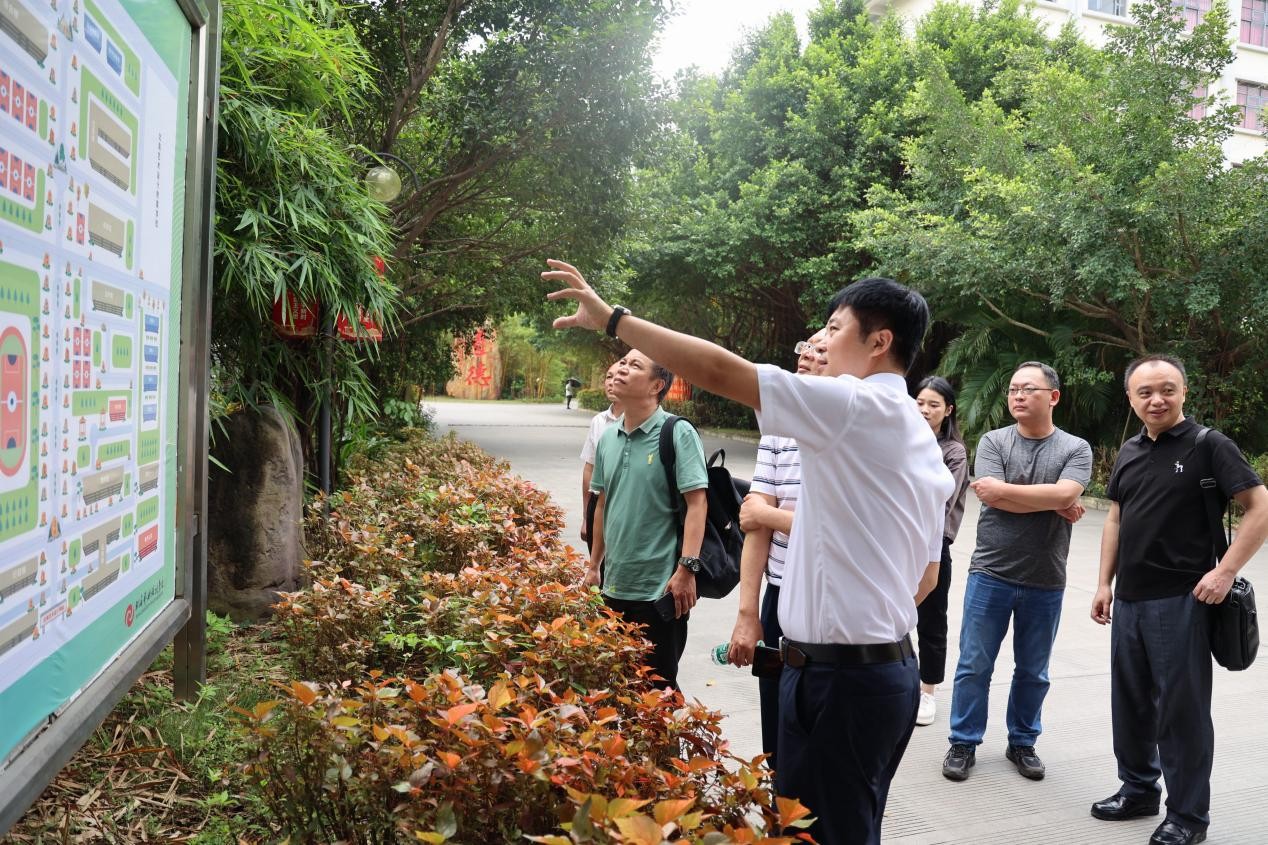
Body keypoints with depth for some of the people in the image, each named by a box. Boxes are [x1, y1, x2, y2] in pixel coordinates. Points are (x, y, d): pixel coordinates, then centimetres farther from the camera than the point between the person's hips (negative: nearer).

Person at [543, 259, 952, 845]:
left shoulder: (854, 405, -15)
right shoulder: (924, 442, 12)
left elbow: (719, 371, -19)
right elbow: (926, 575, 15)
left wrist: (610, 318, -13)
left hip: (838, 676, -9)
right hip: (890, 669, 9)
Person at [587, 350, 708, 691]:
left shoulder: (678, 434, -10)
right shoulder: (607, 438, 8)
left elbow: (696, 502, -15)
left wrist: (687, 568, -22)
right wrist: (594, 565, 17)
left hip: (660, 588, -6)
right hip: (614, 586, 6)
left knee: (657, 686, 6)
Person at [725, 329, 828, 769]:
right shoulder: (778, 429, 4)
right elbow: (754, 523, 1)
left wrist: (766, 513, -5)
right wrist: (747, 615, -3)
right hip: (780, 601, 5)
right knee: (776, 740, 18)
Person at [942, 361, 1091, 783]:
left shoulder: (1075, 449, 1)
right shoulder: (993, 441, 0)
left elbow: (1064, 494, -18)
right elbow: (990, 497, -15)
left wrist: (1003, 488, -16)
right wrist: (1053, 506, -13)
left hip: (1045, 583, 1)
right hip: (990, 575, -1)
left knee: (1033, 672, 15)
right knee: (974, 666, 6)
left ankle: (1022, 742, 32)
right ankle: (964, 743, 20)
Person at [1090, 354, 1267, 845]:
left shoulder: (1209, 446, -7)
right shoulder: (1129, 453, 10)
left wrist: (1225, 571, -18)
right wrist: (1105, 583, 12)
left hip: (1181, 600, -6)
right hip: (1129, 600, 6)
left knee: (1181, 708, 3)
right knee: (1129, 701, 16)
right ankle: (1138, 789, 33)